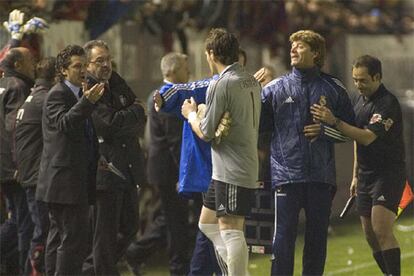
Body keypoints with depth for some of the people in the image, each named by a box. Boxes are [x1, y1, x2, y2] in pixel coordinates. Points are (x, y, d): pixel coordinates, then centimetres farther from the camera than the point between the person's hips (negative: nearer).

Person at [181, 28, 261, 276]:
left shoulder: (221, 85, -15)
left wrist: (191, 113, 8)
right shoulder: (252, 81, 11)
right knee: (208, 223, 17)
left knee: (230, 230, -8)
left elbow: (206, 132, -12)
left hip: (231, 170, -9)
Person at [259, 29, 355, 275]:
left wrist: (325, 130, -6)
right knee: (284, 237, -6)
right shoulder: (275, 89, 7)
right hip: (286, 174, -1)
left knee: (318, 237, 7)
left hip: (322, 176, 1)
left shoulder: (333, 88, 8)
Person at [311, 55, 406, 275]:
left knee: (382, 231, -19)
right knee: (371, 237, 6)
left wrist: (334, 122, -33)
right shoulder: (360, 100, 12)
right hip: (366, 175, 8)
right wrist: (356, 176, 22)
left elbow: (368, 137, -27)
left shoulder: (388, 103, -16)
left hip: (388, 173, -8)